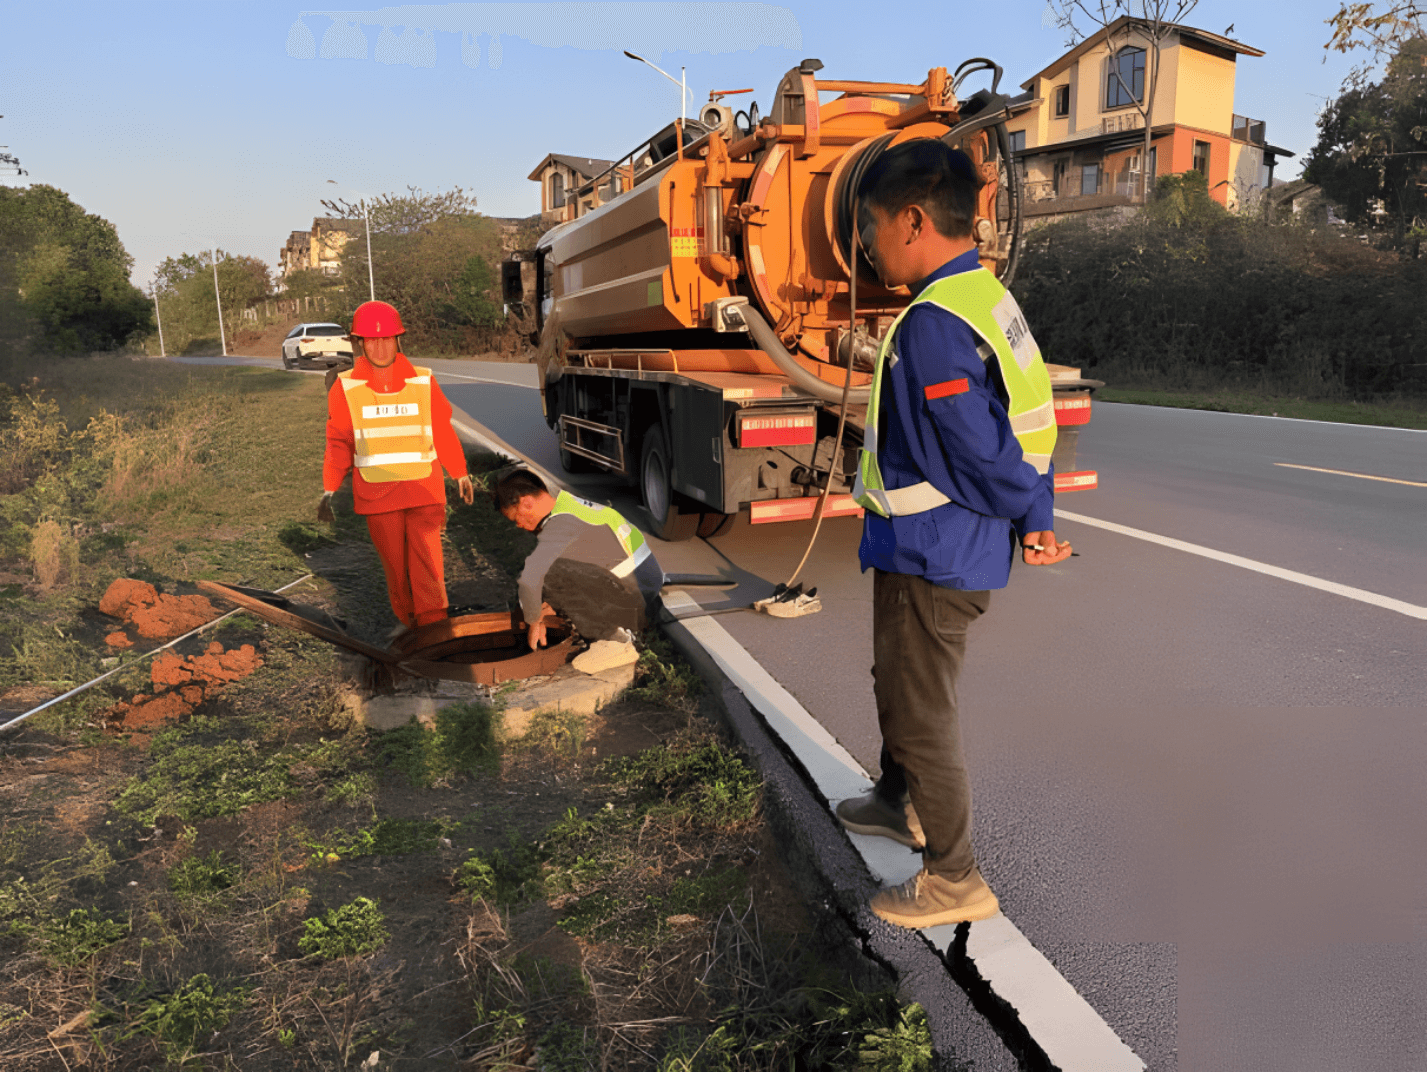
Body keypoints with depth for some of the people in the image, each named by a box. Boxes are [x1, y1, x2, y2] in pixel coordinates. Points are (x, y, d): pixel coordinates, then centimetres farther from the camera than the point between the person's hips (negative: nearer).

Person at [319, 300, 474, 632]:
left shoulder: (423, 382, 0)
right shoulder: (345, 388, -1)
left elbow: (442, 432, 8)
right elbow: (339, 443, 4)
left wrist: (461, 475, 14)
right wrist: (329, 490, -1)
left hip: (423, 488, -1)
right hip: (376, 493, 1)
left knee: (427, 562, -5)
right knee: (394, 563, 9)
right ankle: (406, 619, 27)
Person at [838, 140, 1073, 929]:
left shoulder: (931, 326, -24)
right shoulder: (987, 297, 8)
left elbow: (983, 451, -24)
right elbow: (1022, 423, 8)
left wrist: (1027, 514, -7)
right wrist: (1037, 518, 6)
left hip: (930, 556, -10)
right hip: (962, 548, 10)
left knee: (921, 713, 6)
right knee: (899, 684, 27)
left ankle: (955, 880, 24)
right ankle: (901, 804, 49)